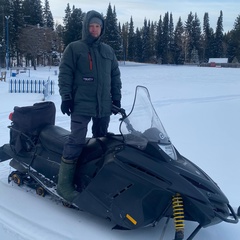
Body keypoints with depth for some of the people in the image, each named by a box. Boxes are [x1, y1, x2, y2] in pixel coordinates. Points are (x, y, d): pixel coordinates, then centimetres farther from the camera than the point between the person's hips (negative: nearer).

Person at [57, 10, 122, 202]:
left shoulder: (108, 51, 16)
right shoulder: (74, 48, 2)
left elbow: (115, 76, 20)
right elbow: (65, 74, -2)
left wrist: (116, 98, 14)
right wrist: (66, 97, -10)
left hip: (104, 106, 6)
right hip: (81, 105, -5)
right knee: (76, 142, -11)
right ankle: (65, 183, -5)